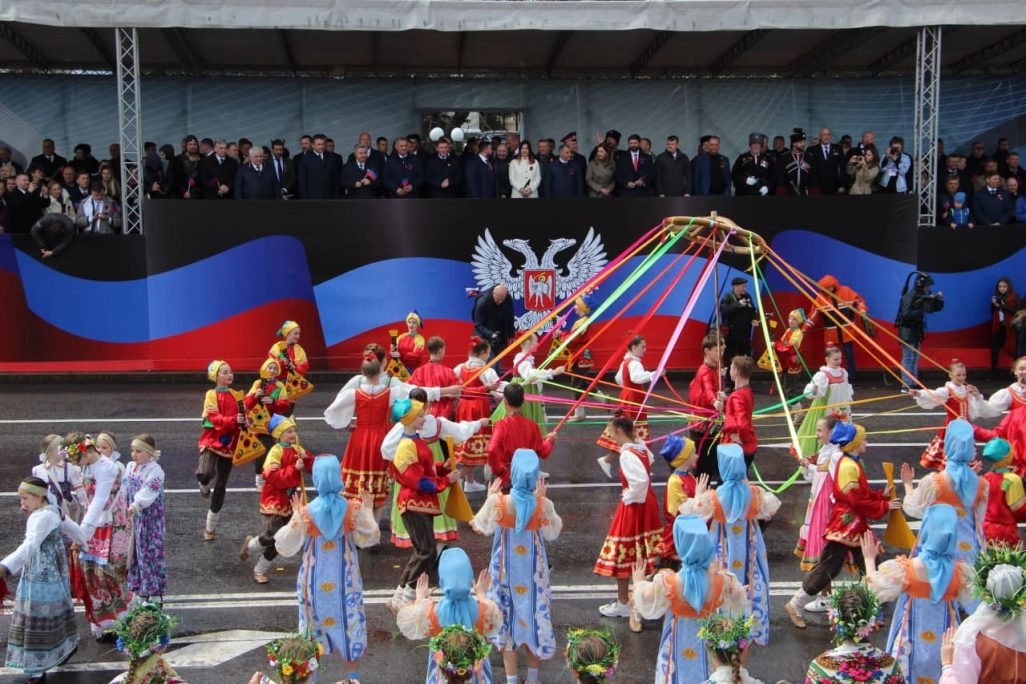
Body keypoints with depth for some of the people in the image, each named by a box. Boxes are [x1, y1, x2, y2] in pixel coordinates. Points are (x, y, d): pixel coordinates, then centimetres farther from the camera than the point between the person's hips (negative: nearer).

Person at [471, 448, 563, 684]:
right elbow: (553, 533, -3)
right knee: (534, 614, 19)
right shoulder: (543, 505, -21)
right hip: (533, 570, 1)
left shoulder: (498, 502, -23)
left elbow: (481, 528, -7)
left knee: (508, 618, 16)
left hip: (506, 570, 0)